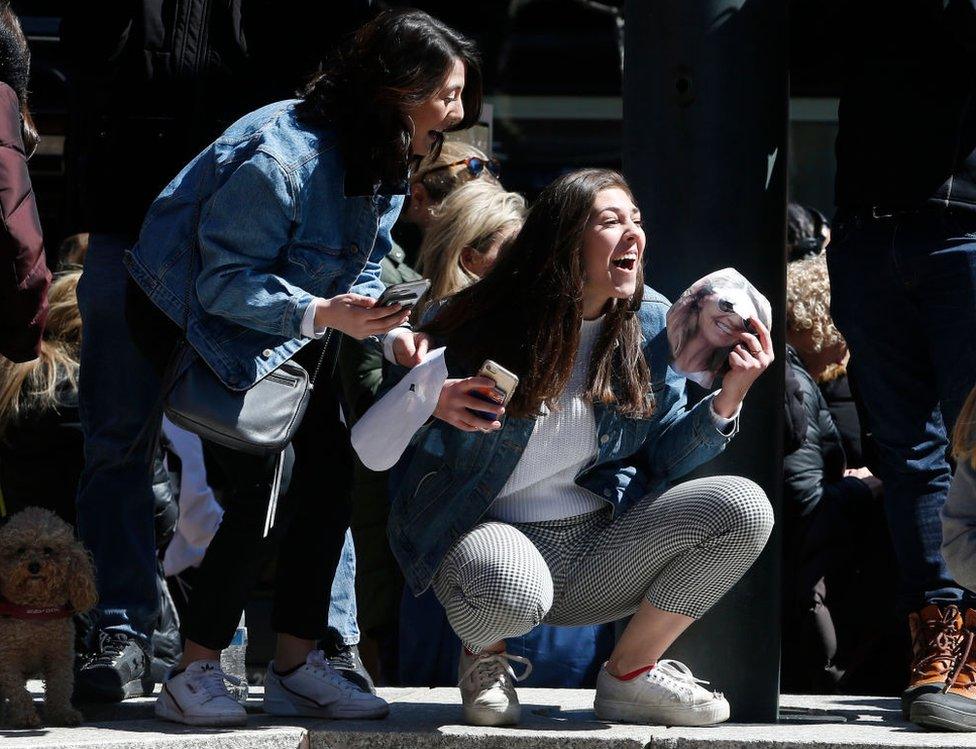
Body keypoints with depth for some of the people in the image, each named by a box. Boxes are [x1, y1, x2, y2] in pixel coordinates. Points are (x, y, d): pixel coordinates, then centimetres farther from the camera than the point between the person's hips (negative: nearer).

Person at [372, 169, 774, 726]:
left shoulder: (650, 324, 1)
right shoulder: (478, 325, -10)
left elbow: (662, 457, 6)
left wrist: (728, 398, -11)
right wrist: (430, 404, -26)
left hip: (599, 543, 4)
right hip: (484, 533, -4)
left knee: (743, 508, -17)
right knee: (509, 591, -41)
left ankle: (632, 673, 1)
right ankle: (486, 654, 2)